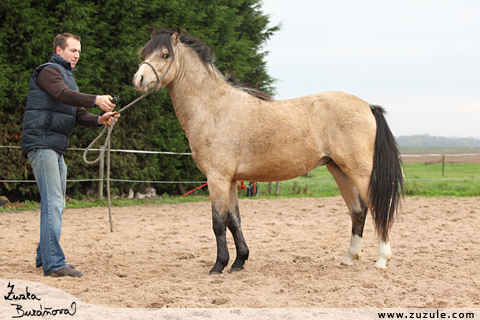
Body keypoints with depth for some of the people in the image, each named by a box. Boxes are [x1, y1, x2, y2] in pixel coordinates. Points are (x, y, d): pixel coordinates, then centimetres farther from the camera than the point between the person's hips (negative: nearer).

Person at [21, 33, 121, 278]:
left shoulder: (67, 76, 23)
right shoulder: (49, 71, -6)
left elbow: (79, 114, 13)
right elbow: (63, 94, -27)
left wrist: (99, 120, -8)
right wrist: (95, 100, -40)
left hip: (56, 149, 10)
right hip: (41, 144, -10)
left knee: (56, 204, 14)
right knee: (53, 203, -15)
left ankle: (45, 256, 23)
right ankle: (54, 263, -18)